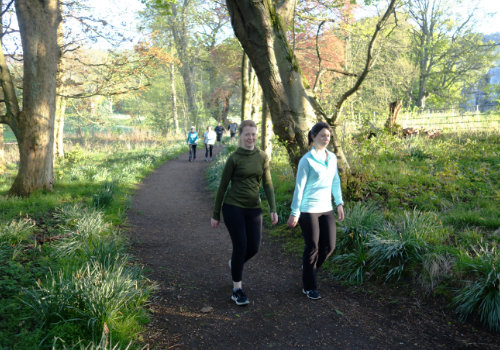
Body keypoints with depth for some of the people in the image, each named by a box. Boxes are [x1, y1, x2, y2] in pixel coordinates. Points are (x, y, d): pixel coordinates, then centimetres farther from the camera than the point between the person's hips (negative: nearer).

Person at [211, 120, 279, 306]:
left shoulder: (263, 157, 5)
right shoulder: (234, 158, -6)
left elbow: (267, 184, 4)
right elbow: (222, 186, -2)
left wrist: (273, 209, -6)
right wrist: (216, 214, 0)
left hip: (253, 208, 4)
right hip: (233, 207, -4)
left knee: (253, 247, 6)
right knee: (240, 246, -6)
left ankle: (234, 263, 41)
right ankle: (237, 290, 10)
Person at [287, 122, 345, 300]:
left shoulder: (332, 157, 8)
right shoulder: (307, 160, -11)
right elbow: (299, 187, -11)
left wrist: (339, 203, 14)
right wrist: (295, 213, -11)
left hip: (326, 209, 6)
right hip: (308, 210, -6)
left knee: (329, 245, 5)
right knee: (312, 247, 3)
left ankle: (309, 268, 35)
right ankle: (309, 287, 20)